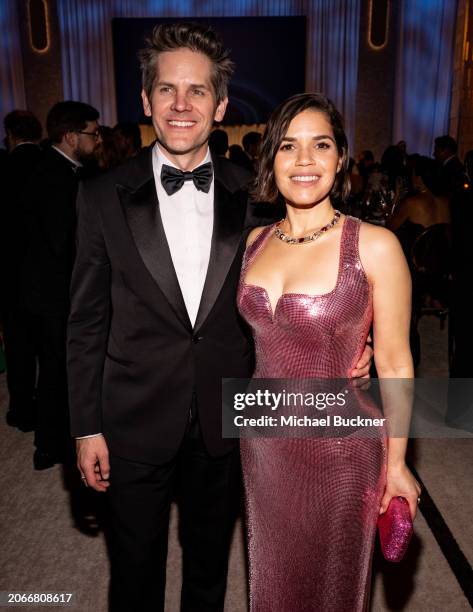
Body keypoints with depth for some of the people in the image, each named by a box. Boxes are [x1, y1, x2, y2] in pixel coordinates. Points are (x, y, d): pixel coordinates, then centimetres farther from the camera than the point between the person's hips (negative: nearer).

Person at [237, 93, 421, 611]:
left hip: (339, 446, -4)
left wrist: (395, 462, -4)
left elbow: (395, 365, -10)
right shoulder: (254, 241, -1)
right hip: (263, 439, 4)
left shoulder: (375, 246, -16)